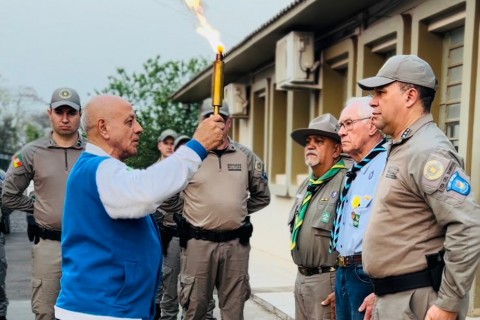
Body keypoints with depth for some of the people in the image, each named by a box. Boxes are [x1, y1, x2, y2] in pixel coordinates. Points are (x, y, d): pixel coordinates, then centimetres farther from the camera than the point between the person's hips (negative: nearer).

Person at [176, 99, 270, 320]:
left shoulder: (246, 156, 6)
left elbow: (262, 195, 17)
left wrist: (239, 211, 9)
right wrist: (183, 213, 7)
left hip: (236, 243, 3)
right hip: (198, 243, -2)